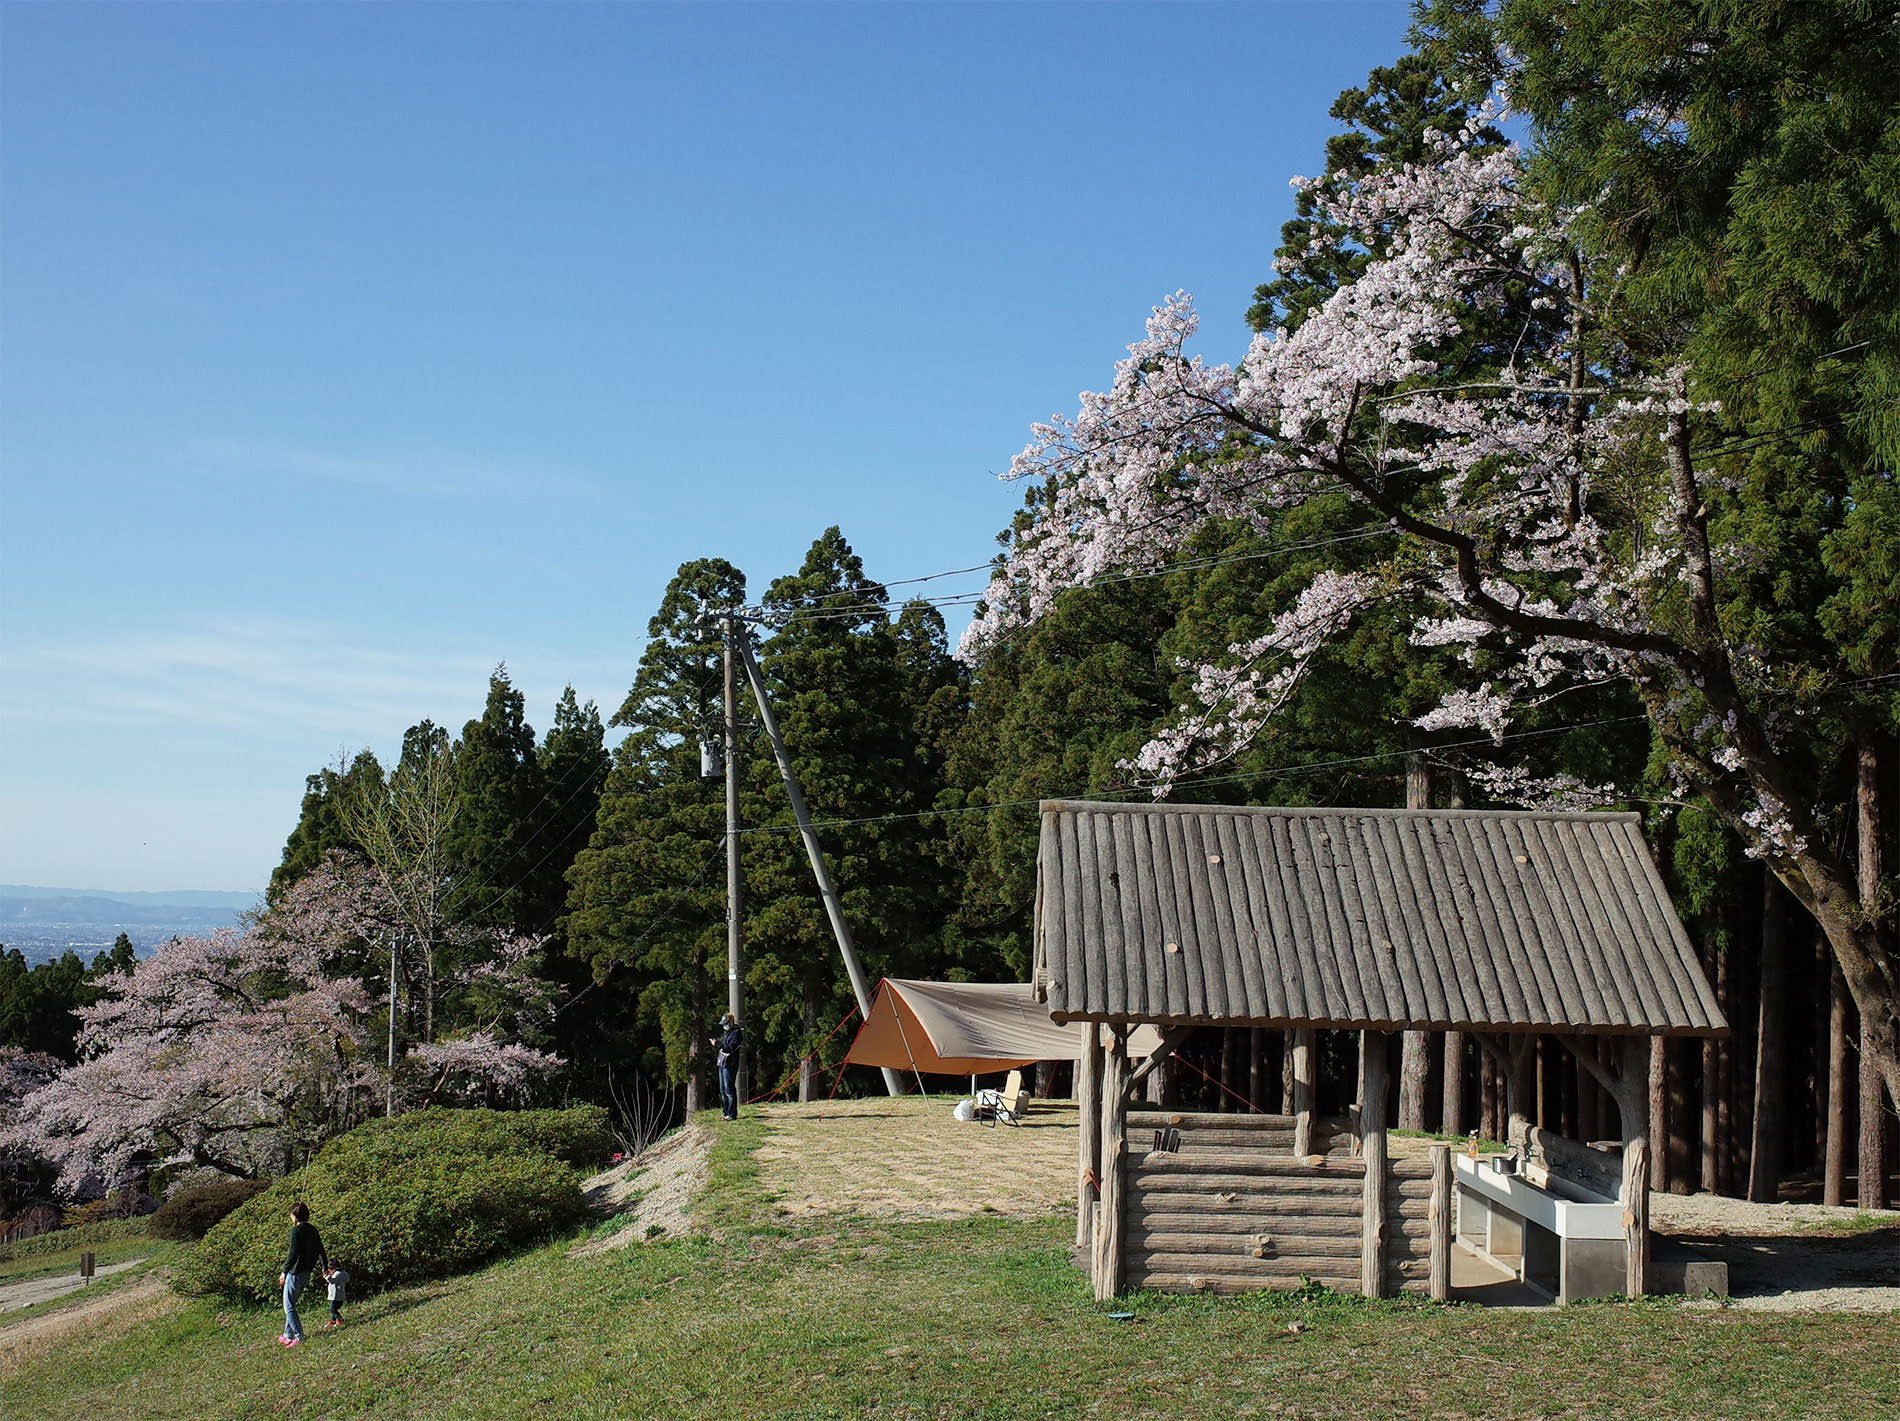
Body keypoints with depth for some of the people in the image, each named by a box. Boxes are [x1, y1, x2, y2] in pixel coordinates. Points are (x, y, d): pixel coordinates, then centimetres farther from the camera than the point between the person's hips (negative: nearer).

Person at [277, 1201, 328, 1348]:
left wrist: (284, 1271, -14)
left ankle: (299, 1337, -8)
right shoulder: (313, 1229, 10)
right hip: (307, 1272, 8)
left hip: (295, 1273, -8)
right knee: (291, 1304, 19)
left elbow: (293, 1253, -20)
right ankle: (288, 1335, 25)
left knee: (289, 1306, -3)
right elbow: (320, 1249, 18)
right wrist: (325, 1266, 31)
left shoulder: (296, 1230, -14)